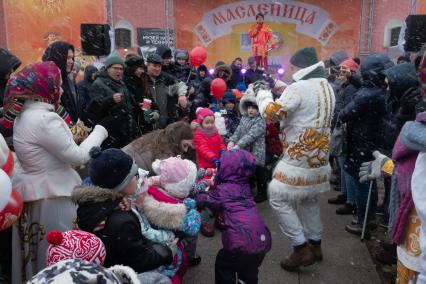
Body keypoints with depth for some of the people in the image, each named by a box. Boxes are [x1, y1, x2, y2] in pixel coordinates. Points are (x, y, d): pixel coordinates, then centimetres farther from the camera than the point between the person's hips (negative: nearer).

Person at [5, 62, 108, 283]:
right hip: (50, 196, -9)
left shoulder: (23, 116, 8)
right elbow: (78, 157, -19)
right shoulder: (44, 118, -23)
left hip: (31, 192, 9)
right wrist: (99, 131, -7)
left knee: (36, 250, 22)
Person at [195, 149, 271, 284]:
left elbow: (204, 200, 12)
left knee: (223, 265, 23)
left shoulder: (222, 190, -5)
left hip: (242, 244, -6)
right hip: (262, 241, 6)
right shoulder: (245, 185, 13)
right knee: (249, 273, 33)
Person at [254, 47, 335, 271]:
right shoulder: (327, 87, 12)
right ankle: (315, 245, 35)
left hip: (300, 158, -9)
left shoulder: (299, 88, -18)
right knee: (309, 200, 23)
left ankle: (301, 250, 4)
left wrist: (262, 92, -2)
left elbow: (272, 113, -19)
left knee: (278, 197, 1)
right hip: (319, 155, 10)